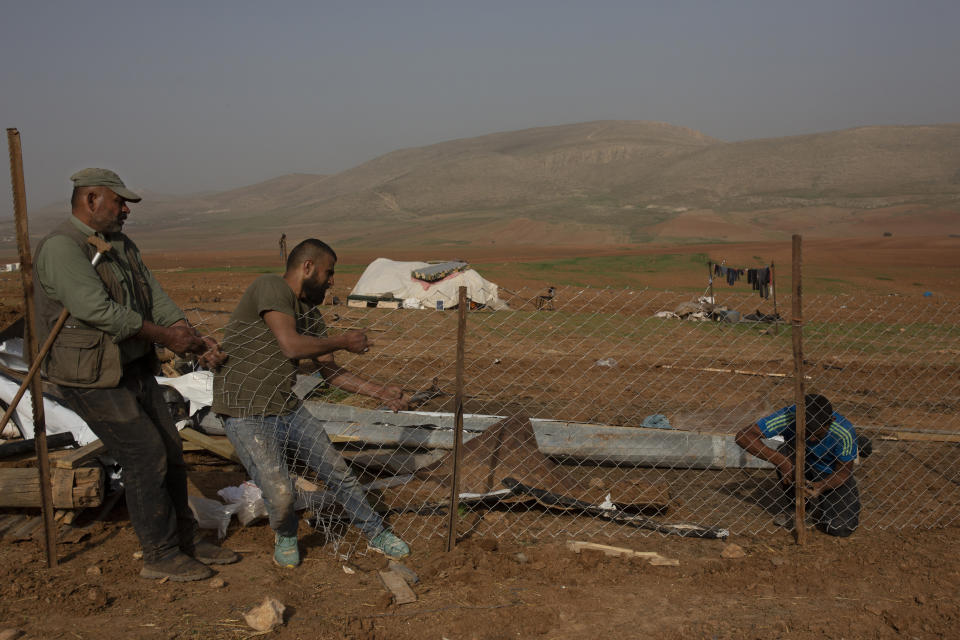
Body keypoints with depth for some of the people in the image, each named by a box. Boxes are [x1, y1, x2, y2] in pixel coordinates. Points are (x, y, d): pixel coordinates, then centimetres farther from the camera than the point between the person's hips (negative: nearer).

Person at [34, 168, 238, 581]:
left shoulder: (123, 247, 12)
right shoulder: (61, 248, -17)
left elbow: (157, 300, 7)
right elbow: (99, 310, -25)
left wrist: (195, 341, -8)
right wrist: (166, 336, -18)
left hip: (135, 371, 9)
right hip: (91, 379, -9)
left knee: (169, 452, 11)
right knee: (145, 456, -7)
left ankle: (186, 540, 25)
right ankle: (160, 556, 7)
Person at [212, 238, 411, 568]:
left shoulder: (310, 314, 12)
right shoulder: (271, 287, -14)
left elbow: (329, 370, 17)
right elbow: (292, 345, -26)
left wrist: (380, 392, 13)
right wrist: (344, 341, -12)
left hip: (288, 408, 8)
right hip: (247, 415, -8)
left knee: (338, 472, 9)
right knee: (280, 496, -16)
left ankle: (377, 534, 29)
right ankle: (285, 536, 19)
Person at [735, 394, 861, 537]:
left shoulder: (845, 432, -30)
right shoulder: (788, 417, -31)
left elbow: (844, 471, -18)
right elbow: (743, 436, -35)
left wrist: (821, 487, -39)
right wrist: (779, 460, -43)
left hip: (831, 475, -1)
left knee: (841, 528, -22)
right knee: (788, 449, -33)